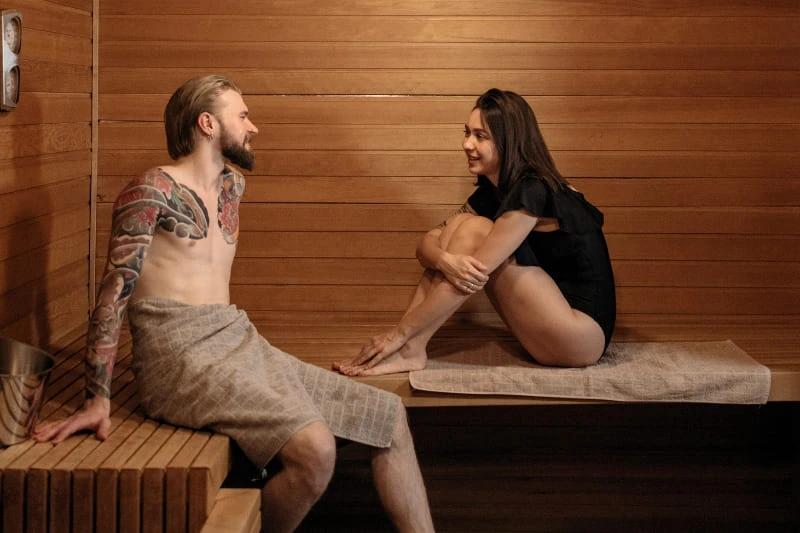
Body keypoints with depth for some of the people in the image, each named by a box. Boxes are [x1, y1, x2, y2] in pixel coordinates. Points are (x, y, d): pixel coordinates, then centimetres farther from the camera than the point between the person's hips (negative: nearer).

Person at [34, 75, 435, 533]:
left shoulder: (233, 185, 18)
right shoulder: (154, 190, -5)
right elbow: (115, 291, -10)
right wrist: (98, 400, -16)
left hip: (244, 343, 8)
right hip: (182, 357, -8)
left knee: (390, 417, 2)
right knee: (315, 450, -31)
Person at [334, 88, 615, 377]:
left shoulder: (532, 191, -20)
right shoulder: (490, 191, 7)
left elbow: (472, 275, -22)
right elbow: (428, 241, 1)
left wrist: (400, 332, -21)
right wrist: (445, 260, -25)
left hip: (585, 334, -8)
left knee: (474, 230, -18)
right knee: (461, 224, -4)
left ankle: (409, 349, -17)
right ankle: (410, 349, -13)